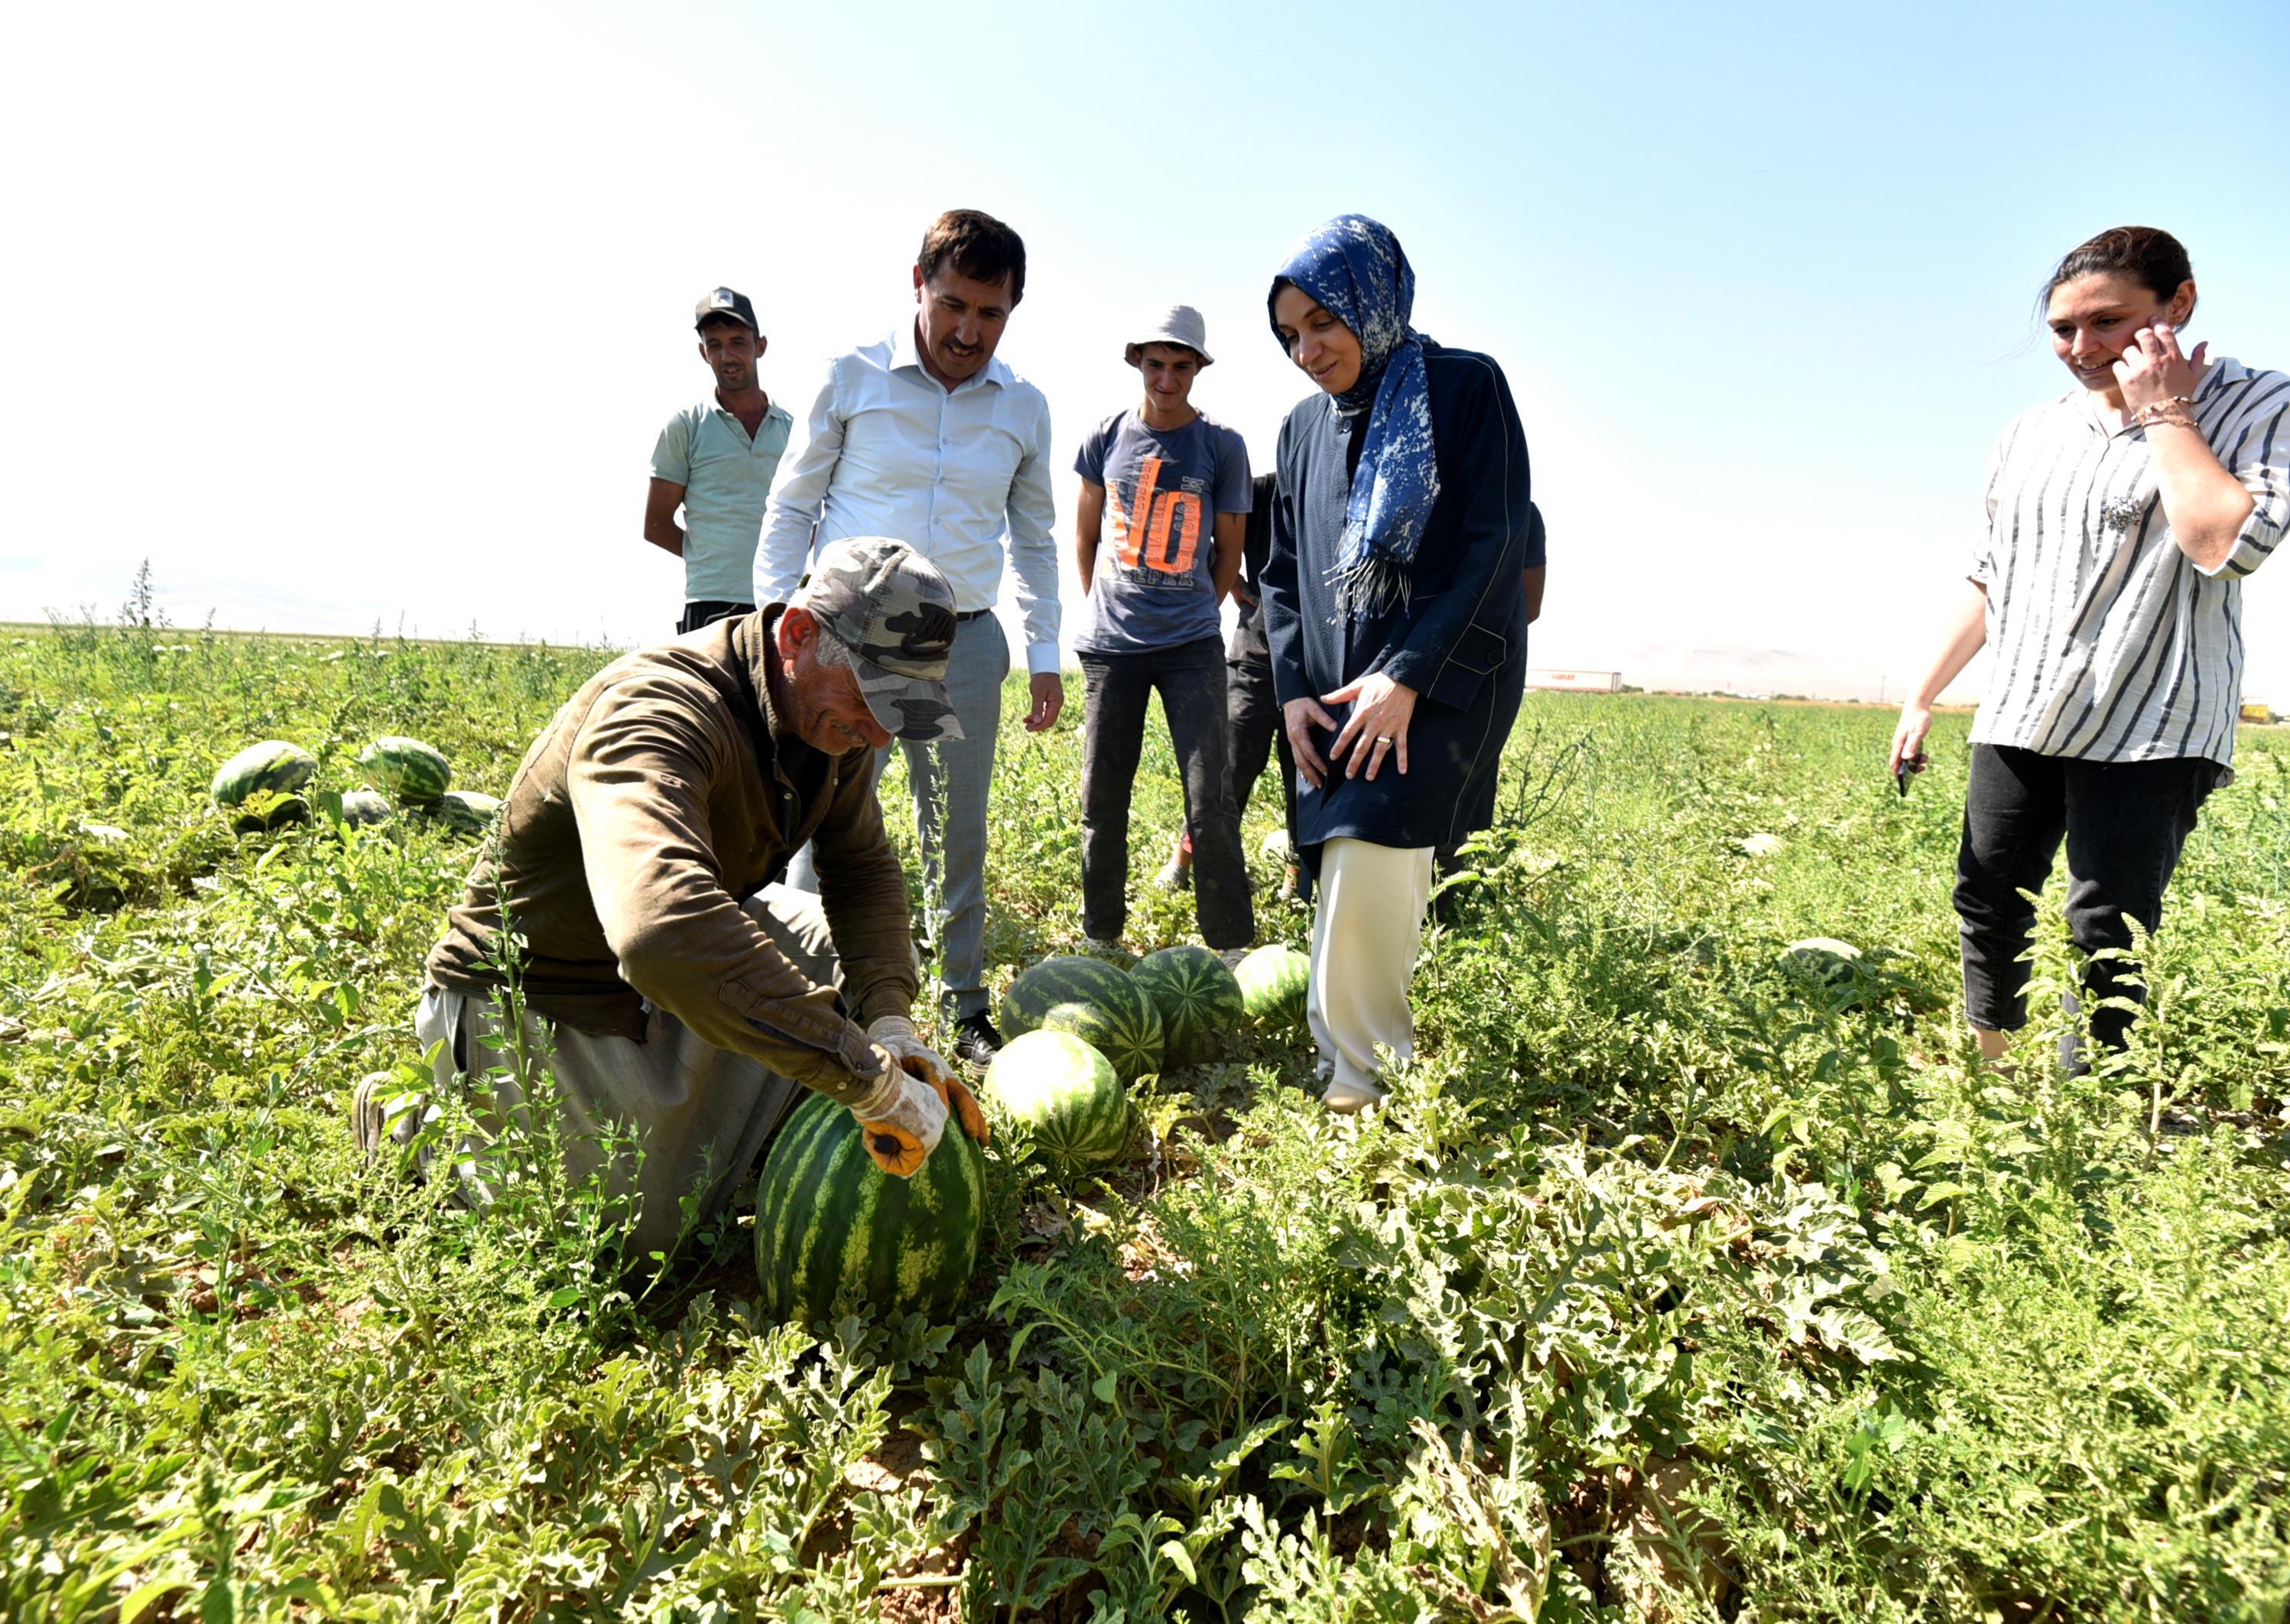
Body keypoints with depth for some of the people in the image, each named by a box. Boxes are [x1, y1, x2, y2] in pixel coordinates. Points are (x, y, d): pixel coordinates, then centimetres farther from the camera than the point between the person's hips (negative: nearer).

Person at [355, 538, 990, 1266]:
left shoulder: (832, 714, -9)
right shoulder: (658, 711, -36)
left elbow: (862, 866, 1)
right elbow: (663, 932, -53)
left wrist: (889, 1019, -17)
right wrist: (871, 1080, -51)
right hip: (537, 1008, -7)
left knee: (879, 948, 1)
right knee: (630, 1247, -5)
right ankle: (412, 1119, 16)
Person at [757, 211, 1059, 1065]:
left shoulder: (1024, 408, 7)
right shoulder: (853, 377, -1)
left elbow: (1033, 538, 17)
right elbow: (791, 508, 4)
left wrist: (1045, 654, 12)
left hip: (967, 642, 3)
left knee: (958, 837, 9)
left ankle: (966, 1009, 21)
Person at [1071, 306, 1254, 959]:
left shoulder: (1221, 446, 0)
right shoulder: (1107, 436, 5)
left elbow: (1228, 550, 8)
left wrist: (1192, 616, 9)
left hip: (1191, 646, -2)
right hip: (1111, 646, 2)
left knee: (1211, 801, -6)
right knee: (1101, 800, 7)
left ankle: (1232, 946, 5)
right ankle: (1100, 936, 22)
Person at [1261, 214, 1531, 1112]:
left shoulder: (1466, 388, -2)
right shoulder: (1304, 426, 15)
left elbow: (1496, 550, -9)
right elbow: (1283, 571, 17)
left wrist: (1407, 676, -16)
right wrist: (1293, 688, 3)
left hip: (1442, 681, -5)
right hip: (1334, 694, 6)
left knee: (1369, 863, -18)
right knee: (1365, 889, 3)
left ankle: (1360, 1079, -3)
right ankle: (1378, 1058, 15)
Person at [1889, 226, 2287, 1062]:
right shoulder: (2028, 435, 12)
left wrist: (2163, 413, -11)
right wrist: (1921, 698, 13)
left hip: (2152, 729, -5)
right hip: (2020, 718, 5)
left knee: (2108, 931, -6)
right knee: (1989, 900, 6)